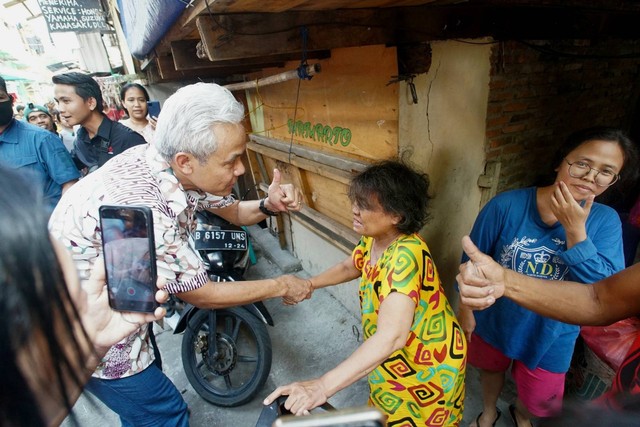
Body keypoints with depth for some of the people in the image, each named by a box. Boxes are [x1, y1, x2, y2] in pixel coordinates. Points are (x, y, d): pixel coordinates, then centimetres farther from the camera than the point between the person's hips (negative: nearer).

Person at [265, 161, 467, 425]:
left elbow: (391, 337, -46)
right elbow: (350, 266, 11)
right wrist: (309, 284, -2)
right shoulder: (373, 238, -9)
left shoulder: (406, 255, -37)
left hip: (429, 366, -7)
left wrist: (323, 386, -50)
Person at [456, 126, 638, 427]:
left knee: (540, 400, 24)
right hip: (495, 321, -1)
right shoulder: (506, 206, -22)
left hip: (552, 335, 2)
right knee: (491, 369, 27)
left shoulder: (605, 221, -16)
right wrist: (465, 308, -4)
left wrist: (575, 231, -31)